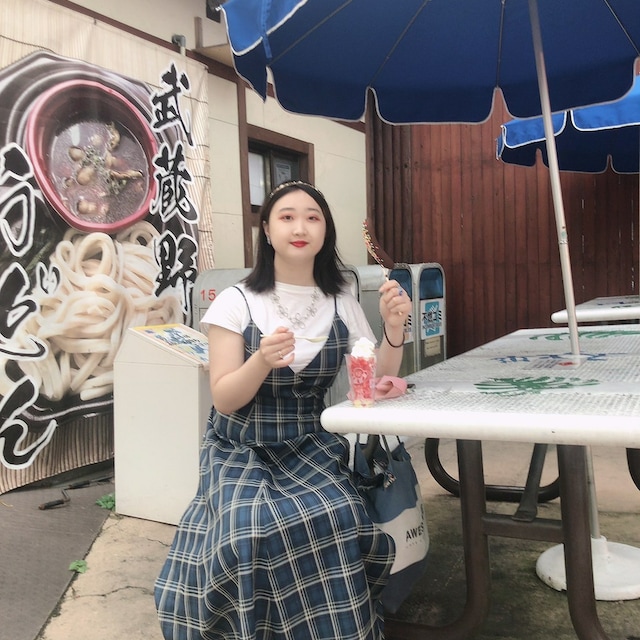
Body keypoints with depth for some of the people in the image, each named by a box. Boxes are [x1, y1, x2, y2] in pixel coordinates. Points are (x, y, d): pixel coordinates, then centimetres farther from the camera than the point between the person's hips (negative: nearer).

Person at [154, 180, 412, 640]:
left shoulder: (342, 305, 3)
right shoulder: (237, 302, -5)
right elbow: (224, 399, -9)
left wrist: (394, 329, -17)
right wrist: (262, 362, -29)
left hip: (310, 449, 2)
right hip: (241, 452, -1)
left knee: (333, 522, -26)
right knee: (254, 532, -29)